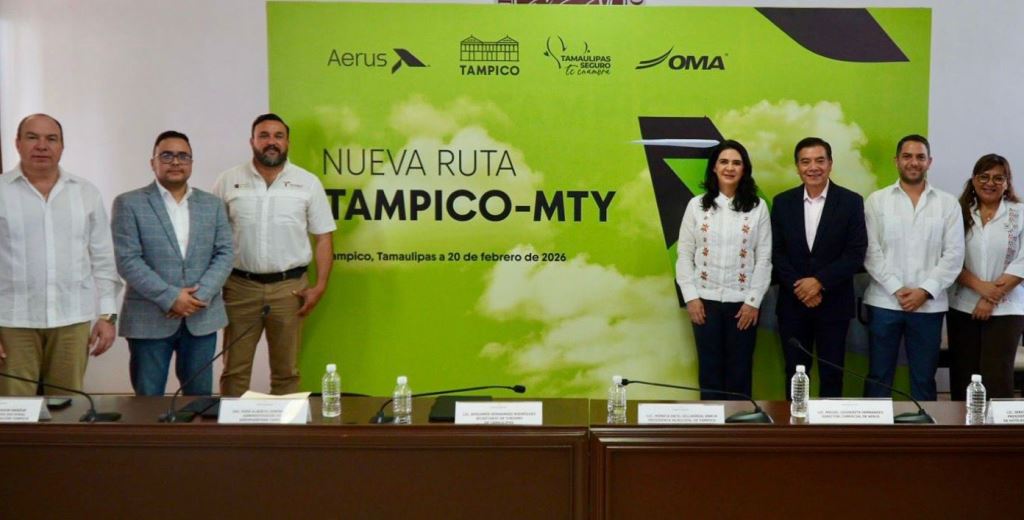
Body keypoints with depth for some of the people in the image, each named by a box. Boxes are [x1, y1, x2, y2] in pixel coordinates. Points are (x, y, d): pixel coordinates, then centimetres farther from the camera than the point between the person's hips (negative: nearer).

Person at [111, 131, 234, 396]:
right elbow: (127, 260, -8)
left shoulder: (213, 204, 11)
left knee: (200, 397, 10)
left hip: (202, 317, 3)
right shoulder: (129, 204, 0)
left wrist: (200, 296, -12)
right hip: (149, 318, -3)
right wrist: (170, 298, -16)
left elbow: (224, 254, 4)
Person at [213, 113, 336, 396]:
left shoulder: (308, 183, 3)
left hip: (289, 287, 0)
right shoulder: (229, 181, 3)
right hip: (240, 287, 0)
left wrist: (320, 285, -5)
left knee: (286, 372, 9)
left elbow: (324, 237, 3)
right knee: (234, 370, 7)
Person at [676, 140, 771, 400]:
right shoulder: (696, 205, 1)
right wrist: (691, 296, -5)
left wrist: (753, 301, -6)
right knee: (709, 369, 8)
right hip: (706, 300, 1)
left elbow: (764, 258, -1)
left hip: (743, 302, -1)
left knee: (739, 371, 7)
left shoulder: (758, 207, -1)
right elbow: (684, 255, 2)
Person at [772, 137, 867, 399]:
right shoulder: (782, 202, 4)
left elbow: (856, 254, -8)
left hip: (834, 303, -1)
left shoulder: (851, 201, -2)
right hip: (793, 303, 2)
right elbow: (777, 252, 1)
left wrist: (819, 282, -16)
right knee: (795, 373, 8)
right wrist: (799, 288, -11)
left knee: (832, 374, 7)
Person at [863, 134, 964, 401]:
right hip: (884, 302, -1)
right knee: (879, 377, 5)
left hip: (929, 304, 1)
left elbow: (954, 254, 1)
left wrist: (925, 291, -10)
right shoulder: (877, 200, 4)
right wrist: (897, 289, -11)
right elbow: (871, 251, -2)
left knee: (923, 378, 8)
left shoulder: (948, 203, 6)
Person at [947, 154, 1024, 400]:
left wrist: (992, 298, -12)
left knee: (997, 378, -6)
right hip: (962, 307, 2)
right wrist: (980, 286, -14)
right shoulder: (959, 213, 4)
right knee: (962, 377, 5)